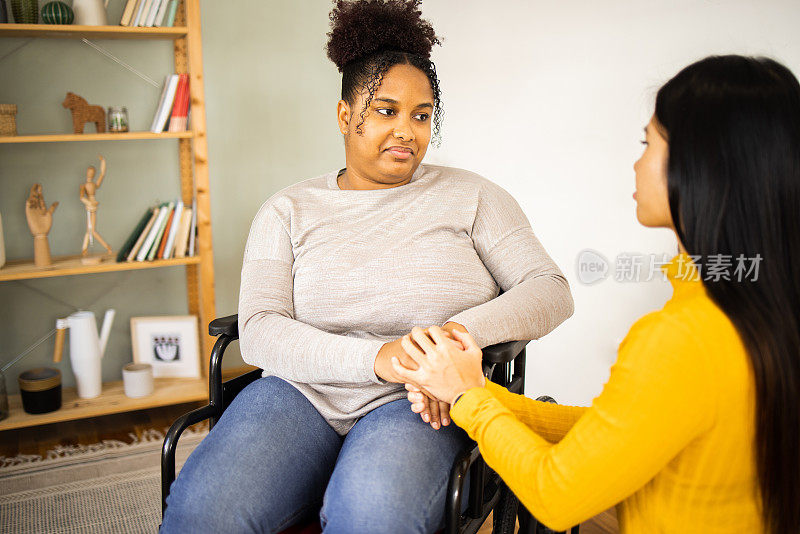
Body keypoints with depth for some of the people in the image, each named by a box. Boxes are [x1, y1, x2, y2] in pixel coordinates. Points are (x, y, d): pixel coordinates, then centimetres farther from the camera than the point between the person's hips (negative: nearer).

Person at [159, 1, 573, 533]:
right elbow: (259, 331, -1)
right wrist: (375, 358, -18)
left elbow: (551, 291, 3)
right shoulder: (289, 210, 10)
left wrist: (459, 331, -17)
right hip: (303, 392, 2)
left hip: (422, 406, -1)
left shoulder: (470, 196, 10)